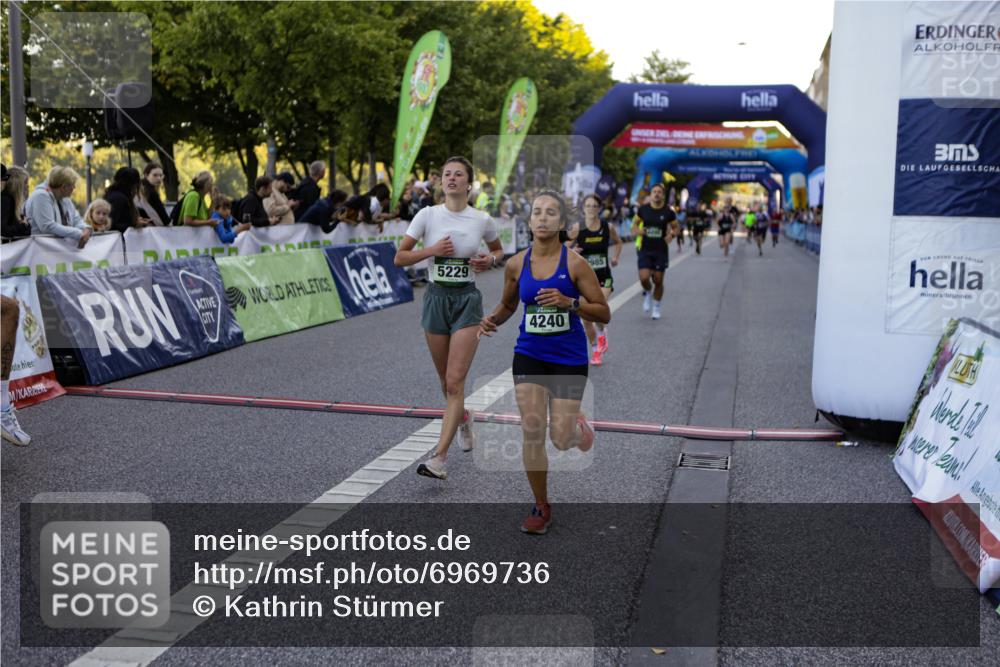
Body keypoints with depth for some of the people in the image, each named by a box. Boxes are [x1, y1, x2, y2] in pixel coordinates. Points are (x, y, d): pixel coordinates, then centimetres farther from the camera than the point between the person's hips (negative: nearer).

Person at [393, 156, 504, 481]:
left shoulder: (483, 220, -1)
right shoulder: (427, 215, -2)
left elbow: (498, 250, 19)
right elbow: (400, 258, -1)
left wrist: (490, 260, -4)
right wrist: (432, 249, -15)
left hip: (467, 299, -2)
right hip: (436, 298, 2)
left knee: (454, 382, -11)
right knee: (446, 380, 14)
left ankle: (439, 459, -13)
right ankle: (463, 419, 46)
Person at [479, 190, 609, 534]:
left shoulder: (575, 263, -10)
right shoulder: (516, 264, -1)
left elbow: (604, 314, -7)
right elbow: (508, 304, 16)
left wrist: (570, 303, -24)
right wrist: (492, 319, -6)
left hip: (569, 359, -2)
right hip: (529, 355, 2)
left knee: (561, 439, -3)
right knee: (532, 430, -7)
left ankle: (578, 425, 37)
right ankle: (541, 508, 12)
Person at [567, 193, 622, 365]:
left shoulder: (608, 227, -3)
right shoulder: (577, 229, -8)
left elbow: (618, 242, 18)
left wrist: (616, 258, 5)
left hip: (603, 277, 0)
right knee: (586, 319, 2)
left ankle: (602, 333, 10)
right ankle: (596, 351, 25)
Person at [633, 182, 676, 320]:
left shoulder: (668, 212, -3)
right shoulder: (643, 209, -1)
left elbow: (675, 227, 9)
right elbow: (636, 223, 12)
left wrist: (671, 234, -12)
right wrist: (637, 231, -9)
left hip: (661, 250, 0)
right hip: (645, 249, 0)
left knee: (658, 280, 5)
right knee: (644, 278, -14)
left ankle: (656, 307, 26)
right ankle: (647, 292, 22)